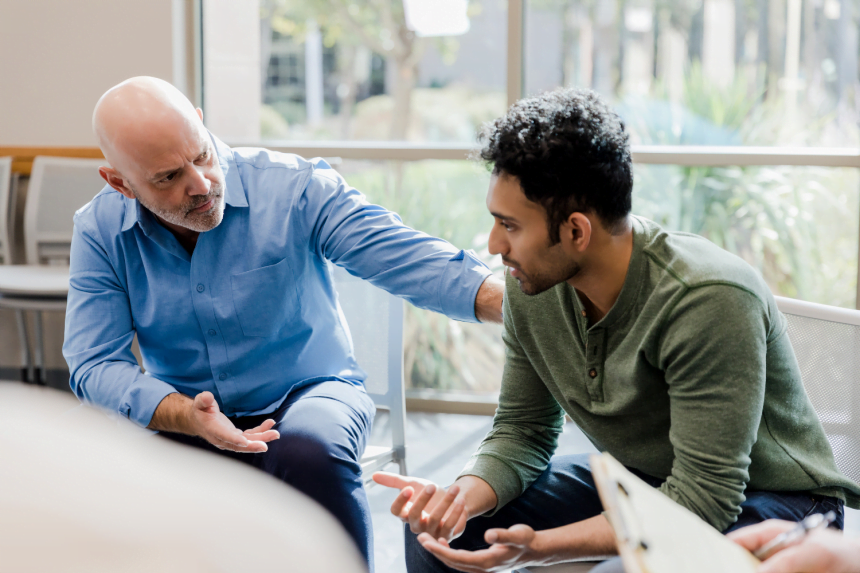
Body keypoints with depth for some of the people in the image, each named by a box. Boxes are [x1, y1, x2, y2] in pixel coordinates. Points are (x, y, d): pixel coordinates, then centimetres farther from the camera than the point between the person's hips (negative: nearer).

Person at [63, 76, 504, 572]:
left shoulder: (294, 187, -13)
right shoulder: (100, 231, -5)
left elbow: (411, 260, -21)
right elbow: (96, 364, -10)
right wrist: (186, 416, -29)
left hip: (308, 392, -2)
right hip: (181, 414, 2)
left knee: (310, 451, -37)